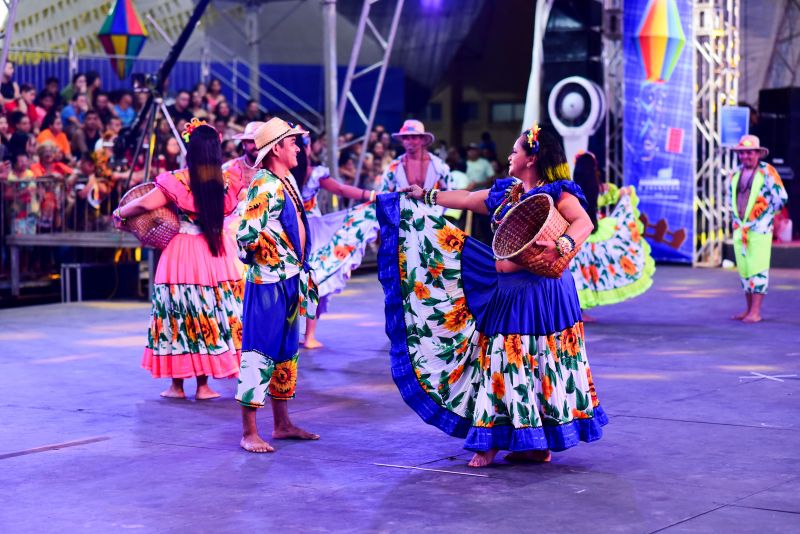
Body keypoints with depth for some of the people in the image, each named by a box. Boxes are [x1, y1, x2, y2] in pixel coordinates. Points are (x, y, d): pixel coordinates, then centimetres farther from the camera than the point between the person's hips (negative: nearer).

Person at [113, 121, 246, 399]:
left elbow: (145, 204, -13)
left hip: (182, 254, -3)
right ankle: (203, 384, 13)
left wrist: (119, 214, 3)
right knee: (211, 315, 10)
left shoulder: (177, 181, -13)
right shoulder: (226, 183, -1)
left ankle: (177, 384, 13)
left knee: (179, 315, 8)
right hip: (216, 255, 3)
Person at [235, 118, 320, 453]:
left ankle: (282, 424, 26)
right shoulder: (264, 187, -17)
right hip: (267, 282, -10)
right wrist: (276, 255, -10)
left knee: (286, 353, 16)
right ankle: (248, 433, 0)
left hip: (290, 282, 10)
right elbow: (248, 236, -24)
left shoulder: (288, 181, 12)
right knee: (260, 355, -5)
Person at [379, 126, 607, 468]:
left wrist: (561, 246, -39)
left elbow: (584, 223, -22)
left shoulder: (557, 193, -8)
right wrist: (425, 196, 30)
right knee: (501, 363, 8)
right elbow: (465, 199, 26)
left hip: (543, 293, -8)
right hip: (506, 294, 8)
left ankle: (540, 444, 6)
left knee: (543, 365, -3)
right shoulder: (503, 193, 15)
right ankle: (491, 442, 14)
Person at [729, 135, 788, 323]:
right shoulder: (736, 174, 13)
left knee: (758, 270, -7)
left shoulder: (767, 172, -6)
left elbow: (781, 197, -7)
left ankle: (755, 312, -7)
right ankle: (749, 309, 17)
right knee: (744, 271, 9)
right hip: (740, 230, 7)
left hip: (759, 230, -6)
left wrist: (765, 215, -1)